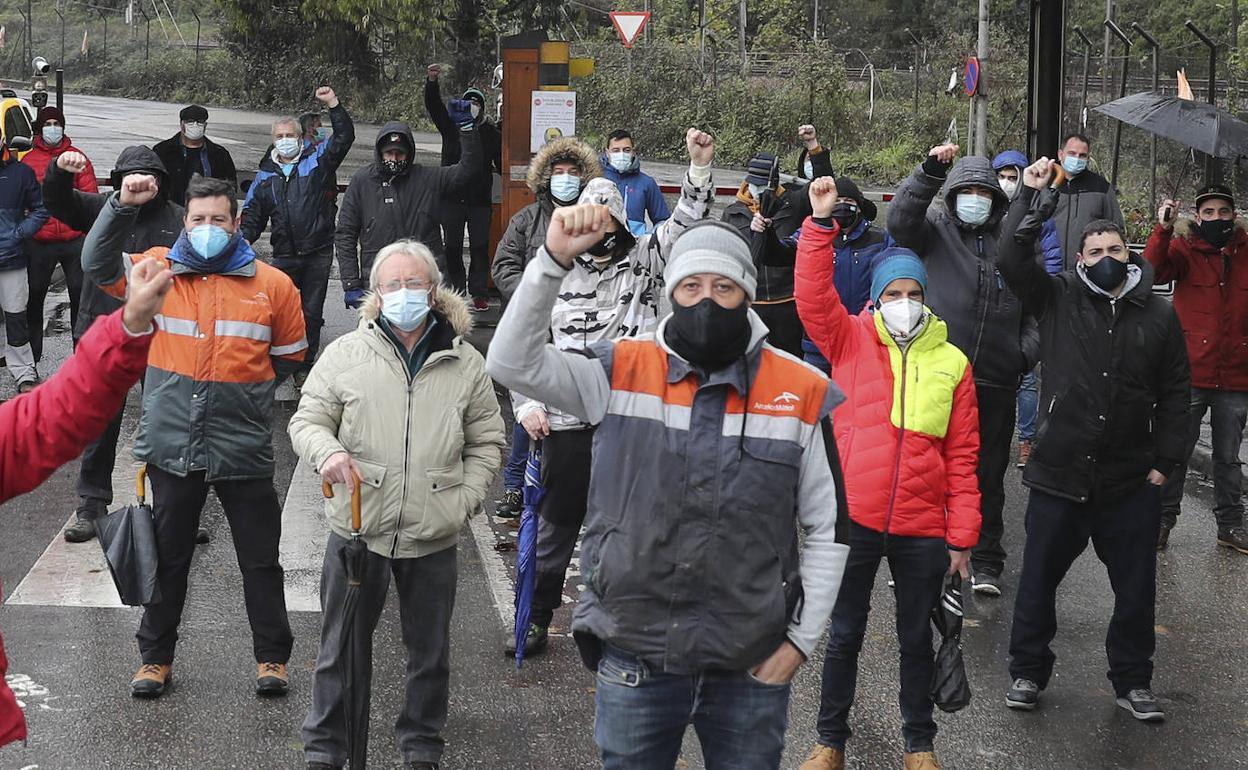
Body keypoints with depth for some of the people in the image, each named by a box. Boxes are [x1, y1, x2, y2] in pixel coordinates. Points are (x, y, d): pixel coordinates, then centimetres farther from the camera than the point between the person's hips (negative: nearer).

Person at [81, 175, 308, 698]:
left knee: (260, 559, 8)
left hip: (244, 453, -1)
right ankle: (156, 658, 25)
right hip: (172, 448, 1)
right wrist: (122, 205, -18)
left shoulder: (272, 285, 1)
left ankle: (272, 658, 21)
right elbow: (98, 264, -9)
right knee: (168, 558, 13)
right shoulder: (158, 270, 3)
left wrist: (241, 380, 2)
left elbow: (289, 358, 9)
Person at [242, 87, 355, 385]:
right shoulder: (266, 176, 13)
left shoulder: (316, 161, 5)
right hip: (284, 256, 2)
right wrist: (245, 237, 0)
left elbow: (344, 137, -4)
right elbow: (252, 214, 18)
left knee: (312, 312, 4)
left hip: (318, 253, -2)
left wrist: (333, 105, -14)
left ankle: (305, 366, 14)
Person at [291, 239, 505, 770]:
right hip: (358, 527, -1)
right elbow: (307, 421, 2)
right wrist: (328, 452, -20)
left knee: (430, 651, 13)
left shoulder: (466, 363, 3)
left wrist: (464, 499, -2)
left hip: (434, 535, 1)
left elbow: (487, 442, 10)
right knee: (343, 647, 8)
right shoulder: (345, 354, 0)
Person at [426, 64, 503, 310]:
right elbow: (433, 106, -6)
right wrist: (431, 82, -22)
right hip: (452, 198, 1)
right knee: (452, 247, 3)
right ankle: (456, 290, 12)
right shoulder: (451, 126, 6)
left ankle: (479, 293, 5)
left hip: (480, 200, -1)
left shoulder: (491, 133, 7)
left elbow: (502, 163, 10)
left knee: (480, 247, 0)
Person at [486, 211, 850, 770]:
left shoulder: (803, 393, -1)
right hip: (634, 661, 0)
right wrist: (554, 260, -24)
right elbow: (514, 363, -14)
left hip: (752, 670, 0)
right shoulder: (622, 372, 0)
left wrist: (801, 639, 1)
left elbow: (828, 528, 5)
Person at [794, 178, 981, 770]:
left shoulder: (952, 363, 3)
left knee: (917, 638, 14)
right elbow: (813, 296, -16)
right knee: (844, 634, 11)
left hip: (923, 528, 1)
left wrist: (962, 535, 1)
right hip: (855, 518, -1)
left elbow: (962, 456, 3)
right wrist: (821, 222, -23)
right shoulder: (851, 341, 1)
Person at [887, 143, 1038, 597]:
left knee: (988, 475, 10)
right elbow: (900, 220, -17)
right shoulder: (935, 231, 5)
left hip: (996, 382, 2)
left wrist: (1026, 354, 2)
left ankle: (986, 563, 20)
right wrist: (930, 172, -27)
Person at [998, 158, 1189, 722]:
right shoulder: (1058, 298, 1)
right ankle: (1028, 671, 25)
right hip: (1058, 476, -1)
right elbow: (1011, 259, -12)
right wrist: (1032, 197, -15)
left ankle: (1132, 680, 26)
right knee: (1038, 580, 9)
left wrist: (1164, 462, 2)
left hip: (1131, 483, 1)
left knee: (1136, 588, 10)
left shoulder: (1159, 316, 4)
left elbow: (1175, 393, 7)